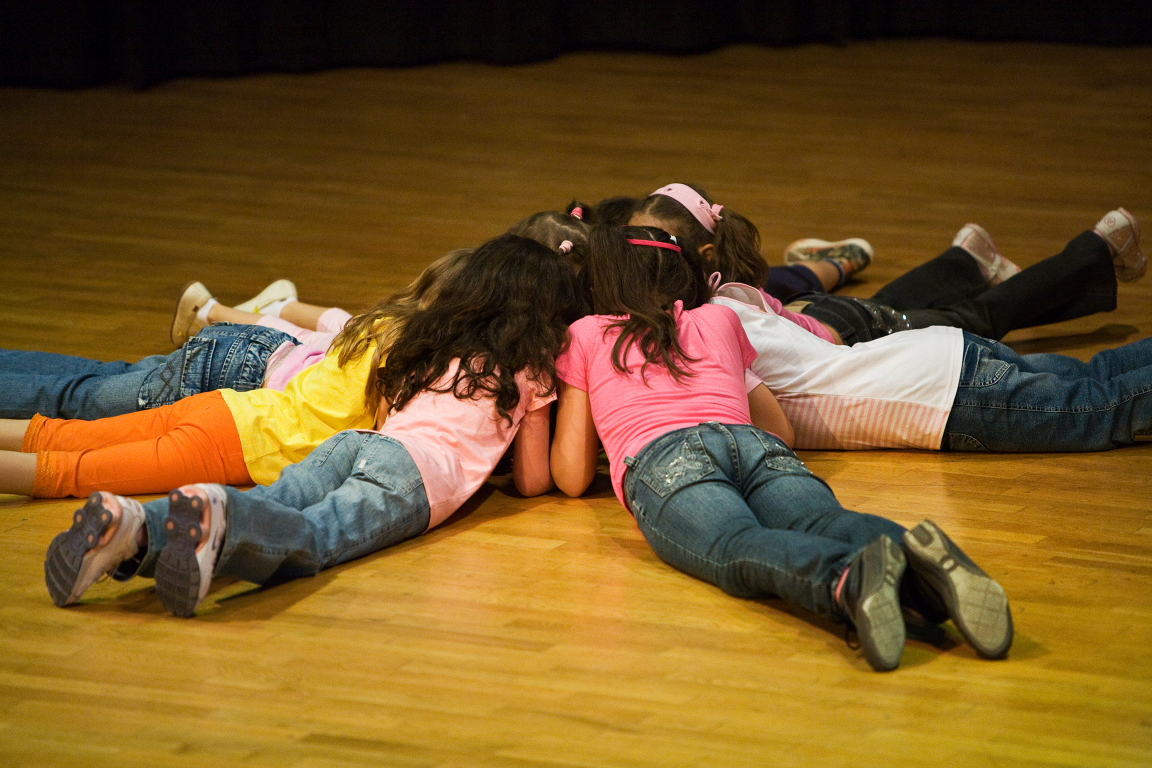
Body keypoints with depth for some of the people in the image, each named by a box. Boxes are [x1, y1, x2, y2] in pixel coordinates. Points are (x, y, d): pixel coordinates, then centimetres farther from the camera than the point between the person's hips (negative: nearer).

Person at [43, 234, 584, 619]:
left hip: (356, 441, 5)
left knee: (265, 510, -22)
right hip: (414, 469, -5)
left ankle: (135, 529, -51)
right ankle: (215, 517, -66)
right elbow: (533, 482, 27)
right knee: (315, 537, -33)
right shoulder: (528, 369, 22)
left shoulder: (433, 346, 37)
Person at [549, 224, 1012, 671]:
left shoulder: (584, 335, 31)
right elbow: (782, 431, 48)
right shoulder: (720, 320, 39)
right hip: (756, 446, 3)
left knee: (741, 550, -32)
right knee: (826, 524, -26)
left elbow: (572, 478, 28)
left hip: (662, 459, -3)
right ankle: (921, 567, -62)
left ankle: (850, 579, -67)